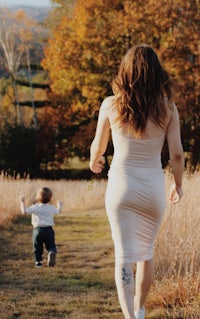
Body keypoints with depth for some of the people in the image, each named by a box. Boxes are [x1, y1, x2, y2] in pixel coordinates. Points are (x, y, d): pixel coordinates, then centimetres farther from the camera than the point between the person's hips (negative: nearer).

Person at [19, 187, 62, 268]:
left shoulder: (35, 207, -10)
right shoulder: (52, 208, 3)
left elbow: (24, 211, -20)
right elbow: (58, 211, 26)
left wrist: (22, 202, -7)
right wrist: (59, 205, 47)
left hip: (38, 230, -2)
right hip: (49, 230, 2)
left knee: (37, 247, 14)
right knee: (51, 246, 7)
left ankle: (38, 261, 18)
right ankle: (52, 253, -25)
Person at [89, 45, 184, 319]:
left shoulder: (111, 105, -7)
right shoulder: (167, 106, -7)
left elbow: (98, 147, 5)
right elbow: (176, 154, -5)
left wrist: (93, 162, 28)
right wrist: (178, 184, 13)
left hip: (121, 186, -1)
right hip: (153, 188, 1)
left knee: (124, 257, 2)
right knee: (146, 252, 23)